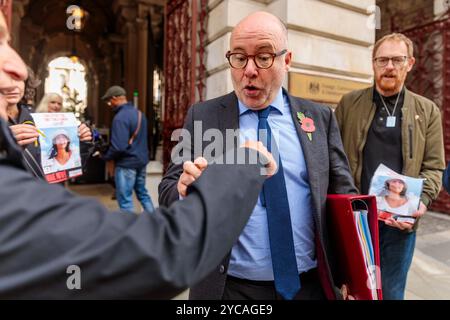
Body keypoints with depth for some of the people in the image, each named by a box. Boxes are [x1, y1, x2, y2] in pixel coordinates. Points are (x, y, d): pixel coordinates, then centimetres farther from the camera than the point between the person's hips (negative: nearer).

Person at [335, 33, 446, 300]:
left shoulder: (427, 110, 6)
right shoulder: (349, 103, 3)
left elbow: (434, 166, 4)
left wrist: (422, 201, -14)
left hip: (400, 220, 1)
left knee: (391, 292, 16)